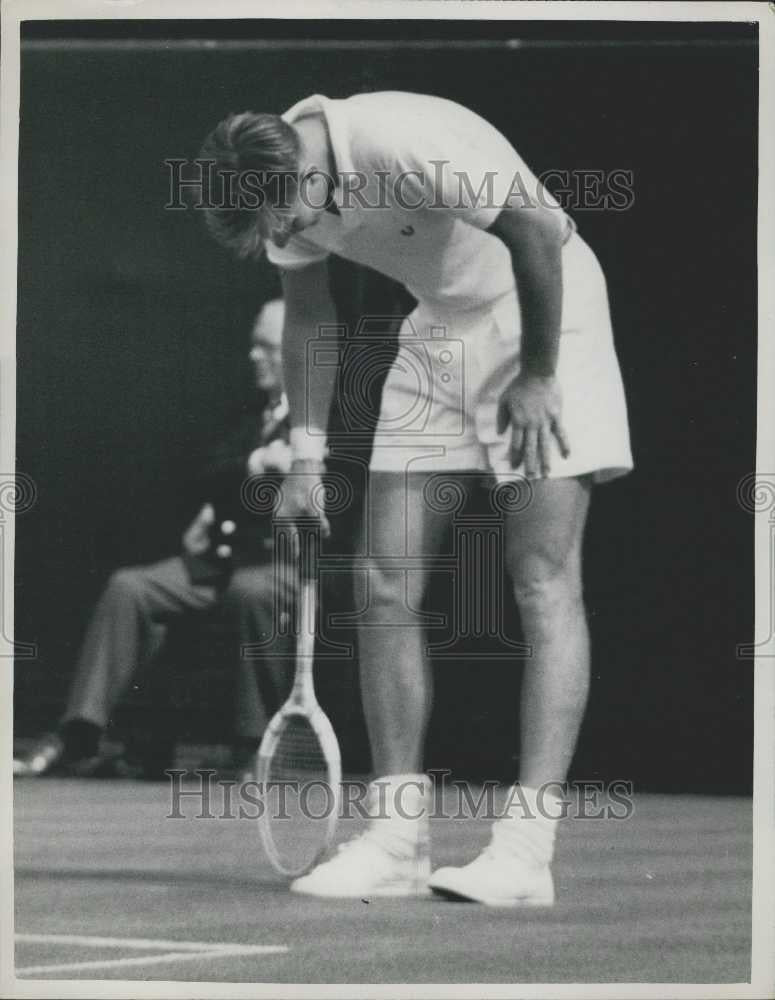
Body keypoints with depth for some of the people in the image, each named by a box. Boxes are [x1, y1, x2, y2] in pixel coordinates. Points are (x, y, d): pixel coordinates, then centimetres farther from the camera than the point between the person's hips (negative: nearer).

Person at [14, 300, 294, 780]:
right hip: (226, 555, 7)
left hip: (291, 559, -7)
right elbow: (212, 481, 11)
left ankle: (257, 745, -31)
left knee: (253, 590, -41)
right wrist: (256, 464, -9)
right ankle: (79, 738, -17)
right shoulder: (258, 411, 20)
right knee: (128, 588, -13)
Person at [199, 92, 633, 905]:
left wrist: (537, 376, -18)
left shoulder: (411, 147, -31)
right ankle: (396, 839, 4)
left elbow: (539, 229, -24)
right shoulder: (280, 191, -7)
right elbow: (309, 321, 8)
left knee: (544, 584, -14)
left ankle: (525, 849, -17)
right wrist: (306, 455, 2)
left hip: (544, 317, -7)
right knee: (387, 587, -1)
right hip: (438, 333, 7)